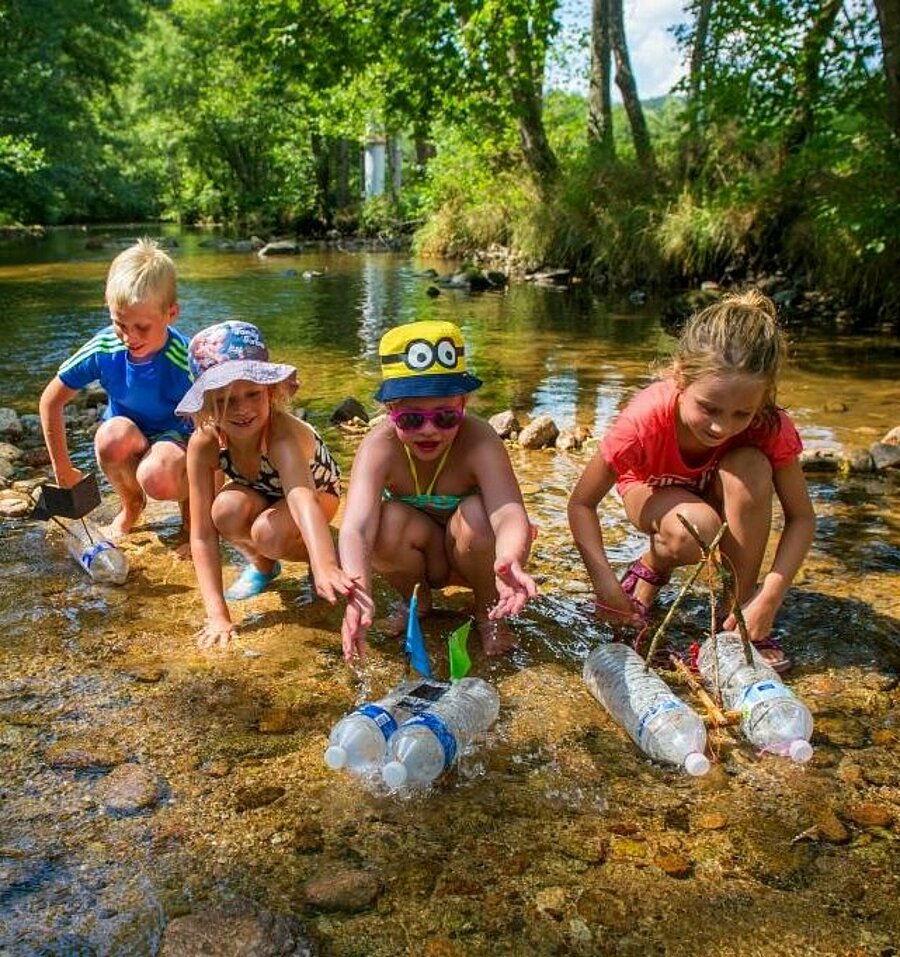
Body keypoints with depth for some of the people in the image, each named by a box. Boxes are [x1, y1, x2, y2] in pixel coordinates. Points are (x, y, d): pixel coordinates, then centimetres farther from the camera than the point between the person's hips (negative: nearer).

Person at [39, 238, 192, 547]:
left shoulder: (184, 362, -28)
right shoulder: (103, 348, -19)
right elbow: (51, 400, -5)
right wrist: (62, 469, -4)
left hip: (176, 440, -3)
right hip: (128, 441, 4)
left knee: (158, 479, -37)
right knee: (113, 434, -33)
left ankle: (190, 501, 1)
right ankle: (131, 504, -1)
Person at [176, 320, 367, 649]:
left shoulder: (284, 435, -41)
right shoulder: (204, 443, -30)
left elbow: (302, 497, -61)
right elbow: (202, 535, -28)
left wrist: (326, 568, -79)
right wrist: (217, 616, -35)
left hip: (316, 490, -3)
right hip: (260, 494, 3)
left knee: (270, 534, -34)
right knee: (228, 509, -32)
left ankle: (311, 555, 1)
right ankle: (261, 565, 2)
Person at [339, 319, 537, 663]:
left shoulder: (480, 442, -31)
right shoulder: (380, 447, -29)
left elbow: (510, 514, -45)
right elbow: (355, 528, -42)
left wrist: (510, 562, -70)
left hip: (470, 555, -1)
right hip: (416, 556, 1)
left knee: (476, 514, -34)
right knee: (387, 521, -31)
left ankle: (488, 611, -3)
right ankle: (415, 601, 3)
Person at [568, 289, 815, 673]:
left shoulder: (770, 426, -30)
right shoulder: (643, 422, -36)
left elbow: (801, 518, -21)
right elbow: (581, 503, -25)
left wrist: (767, 601, -34)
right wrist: (606, 584, -37)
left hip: (715, 493, 3)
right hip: (653, 491, -2)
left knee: (751, 467, -34)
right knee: (695, 531, -38)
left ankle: (738, 617, -21)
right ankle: (651, 567, 0)